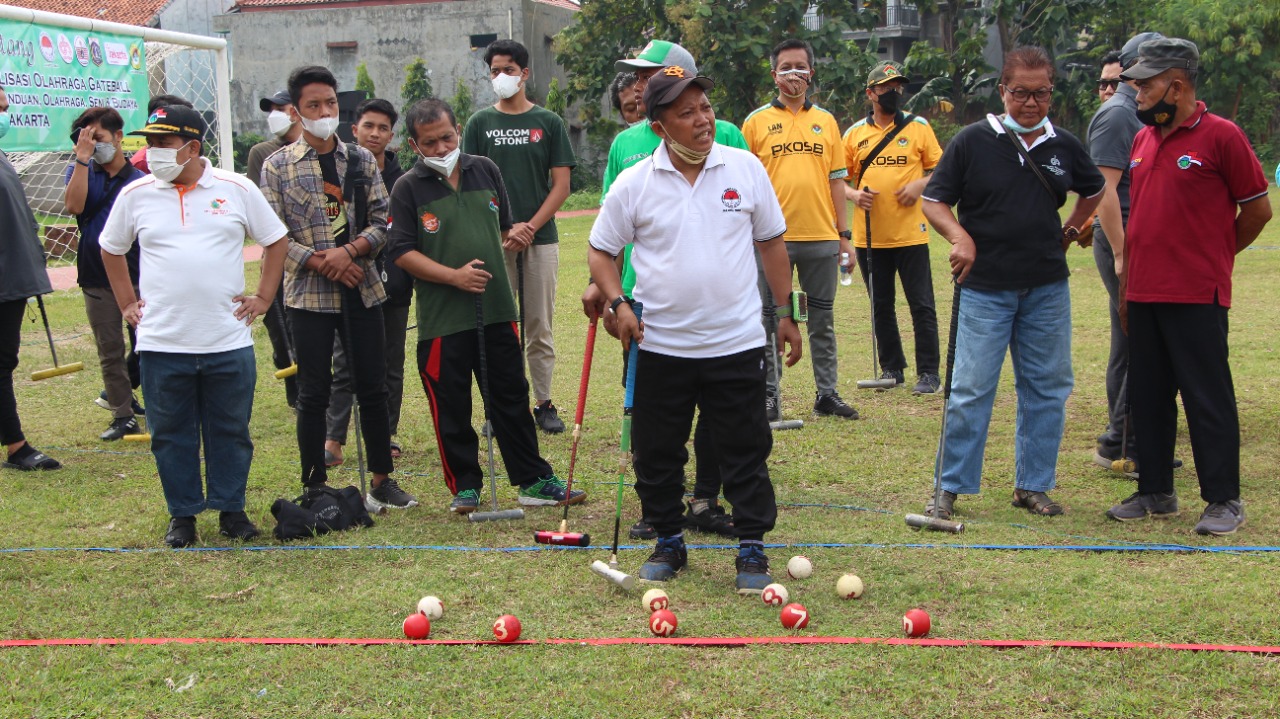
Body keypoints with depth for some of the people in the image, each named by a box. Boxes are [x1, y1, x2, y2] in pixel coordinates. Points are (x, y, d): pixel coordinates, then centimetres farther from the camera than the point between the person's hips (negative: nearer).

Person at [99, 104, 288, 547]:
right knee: (171, 434, 8)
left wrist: (263, 297, 5)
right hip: (162, 343, 1)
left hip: (228, 341, -1)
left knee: (231, 430, 9)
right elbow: (111, 249, 18)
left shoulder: (237, 190, -1)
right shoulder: (136, 195, 3)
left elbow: (275, 241, 10)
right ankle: (182, 513, 21)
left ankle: (232, 509, 22)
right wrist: (126, 303, 12)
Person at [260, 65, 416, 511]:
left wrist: (349, 250, -13)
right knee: (314, 395, 3)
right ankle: (315, 488, 13)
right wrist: (323, 264, -13)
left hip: (361, 291, 3)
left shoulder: (361, 160, 8)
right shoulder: (278, 166, 0)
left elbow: (381, 221, 4)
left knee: (374, 388, 6)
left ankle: (382, 482, 17)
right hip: (308, 294, -3)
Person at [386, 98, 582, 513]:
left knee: (512, 398, 9)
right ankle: (464, 486, 16)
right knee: (451, 408, 3)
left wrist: (512, 238, 8)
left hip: (497, 308, 3)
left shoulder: (485, 171, 9)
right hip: (441, 319, -3)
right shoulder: (408, 188, -3)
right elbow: (402, 252, -8)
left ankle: (534, 480, 17)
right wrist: (454, 276, -16)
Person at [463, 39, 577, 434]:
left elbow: (561, 185, 2)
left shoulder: (549, 123, 5)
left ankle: (544, 404, 14)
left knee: (540, 328, 5)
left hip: (540, 238, 0)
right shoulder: (480, 124, 6)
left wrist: (531, 227, -9)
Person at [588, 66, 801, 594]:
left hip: (736, 342, 0)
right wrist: (618, 303, -9)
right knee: (657, 455, 10)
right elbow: (601, 250, 7)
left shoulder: (745, 169, 0)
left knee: (745, 452, 4)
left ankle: (752, 549, 16)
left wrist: (787, 312, 9)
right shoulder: (634, 184, -4)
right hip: (660, 346, 0)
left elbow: (771, 242, 9)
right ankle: (668, 543, 27)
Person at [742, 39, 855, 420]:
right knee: (772, 318, 4)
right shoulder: (756, 121, 3)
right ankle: (770, 394, 12)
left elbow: (836, 180, 11)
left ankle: (827, 393, 17)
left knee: (822, 318, 9)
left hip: (821, 236, 3)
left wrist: (844, 234, 8)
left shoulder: (826, 121, 11)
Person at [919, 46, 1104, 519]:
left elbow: (1093, 191, 26)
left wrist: (1069, 232, 14)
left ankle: (1032, 485, 20)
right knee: (970, 390, -4)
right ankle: (950, 487, 5)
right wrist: (959, 236, -21)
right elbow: (933, 202, -4)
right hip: (984, 287, -4)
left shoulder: (1064, 146, 7)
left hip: (1047, 288, 4)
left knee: (1046, 389, 8)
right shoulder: (973, 142, -4)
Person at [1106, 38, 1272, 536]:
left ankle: (1224, 501, 8)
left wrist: (1215, 256, 8)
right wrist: (1126, 286, 15)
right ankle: (1155, 492, 23)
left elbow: (1258, 210, -3)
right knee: (1148, 396, 12)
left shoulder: (1220, 136, -9)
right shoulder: (1143, 140, 12)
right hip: (1144, 292, 7)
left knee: (1208, 398, -1)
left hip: (1197, 295, -7)